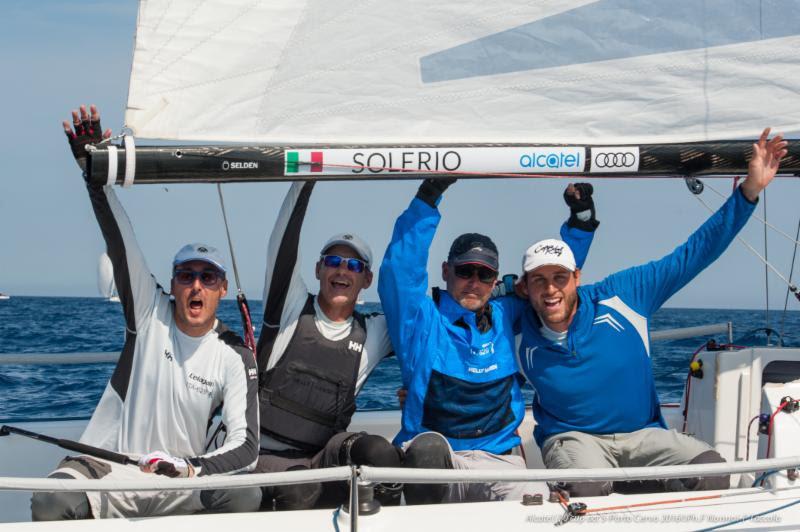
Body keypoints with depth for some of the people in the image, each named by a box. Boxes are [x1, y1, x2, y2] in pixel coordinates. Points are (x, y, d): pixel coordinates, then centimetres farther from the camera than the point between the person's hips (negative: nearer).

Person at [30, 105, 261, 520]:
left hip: (175, 484, 1)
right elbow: (119, 242, -7)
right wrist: (92, 167, -17)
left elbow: (246, 447, -8)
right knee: (51, 505, -33)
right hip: (101, 464, -1)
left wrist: (190, 467, -26)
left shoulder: (236, 358, -1)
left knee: (245, 497, -29)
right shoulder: (151, 314, 2)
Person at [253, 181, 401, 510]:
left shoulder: (373, 334, 11)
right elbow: (282, 247, -10)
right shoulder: (292, 309, 2)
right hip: (263, 455, -3)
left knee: (379, 452, -28)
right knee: (300, 492, -35)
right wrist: (304, 181, -18)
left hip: (321, 458, 3)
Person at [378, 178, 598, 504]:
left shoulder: (504, 317, 17)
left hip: (498, 460, 3)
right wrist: (426, 200, -17)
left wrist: (580, 220, 20)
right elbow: (399, 272, -12)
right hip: (428, 461, -3)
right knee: (429, 445, -41)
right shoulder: (423, 320, 5)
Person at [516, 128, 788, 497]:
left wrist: (749, 191, -8)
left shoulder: (620, 296, -7)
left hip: (641, 435, 3)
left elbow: (692, 255, -3)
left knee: (710, 469, -26)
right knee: (589, 486, -40)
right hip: (572, 437, -2)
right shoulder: (520, 333, -8)